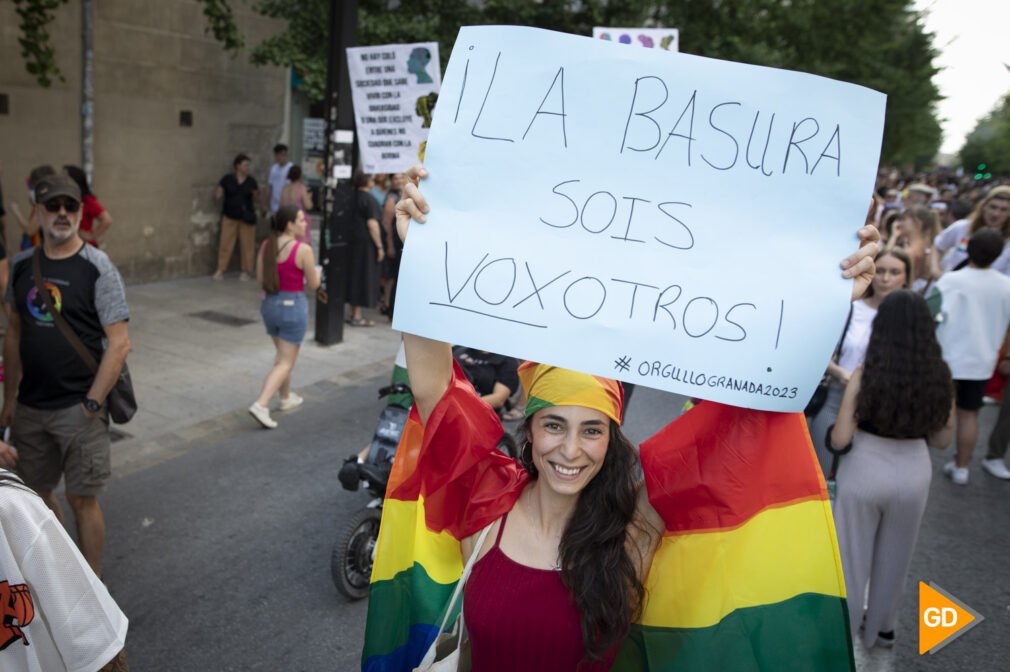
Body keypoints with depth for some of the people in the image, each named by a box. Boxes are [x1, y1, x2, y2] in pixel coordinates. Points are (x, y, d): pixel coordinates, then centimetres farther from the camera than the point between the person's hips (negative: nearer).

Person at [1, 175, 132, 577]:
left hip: (78, 408, -5)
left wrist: (93, 403, -16)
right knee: (36, 494, 15)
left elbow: (119, 343, -13)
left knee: (81, 499, 2)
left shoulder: (96, 268, -10)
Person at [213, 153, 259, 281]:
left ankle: (245, 271, 13)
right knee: (225, 243, 0)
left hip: (246, 217, 1)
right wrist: (218, 194, -14)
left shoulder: (251, 181, 3)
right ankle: (221, 270, 9)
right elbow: (218, 195, 6)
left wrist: (256, 194, -9)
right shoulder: (227, 179, -1)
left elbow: (254, 199, 10)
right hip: (230, 216, -1)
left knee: (247, 244, 2)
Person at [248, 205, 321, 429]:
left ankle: (286, 397, 40)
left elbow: (260, 278, 5)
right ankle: (261, 404, -10)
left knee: (282, 354, 26)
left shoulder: (266, 245, 0)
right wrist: (316, 272, 12)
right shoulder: (303, 250, -17)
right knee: (286, 362, 2)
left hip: (269, 304, 7)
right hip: (293, 305, -7)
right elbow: (313, 284, -9)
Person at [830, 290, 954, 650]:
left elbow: (840, 439, -17)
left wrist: (836, 428, 5)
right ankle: (881, 627, 41)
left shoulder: (864, 375, -18)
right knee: (893, 556, 23)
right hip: (913, 475, 3)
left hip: (864, 474, -3)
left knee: (852, 553, 15)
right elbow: (942, 440, 2)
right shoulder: (939, 377, -8)